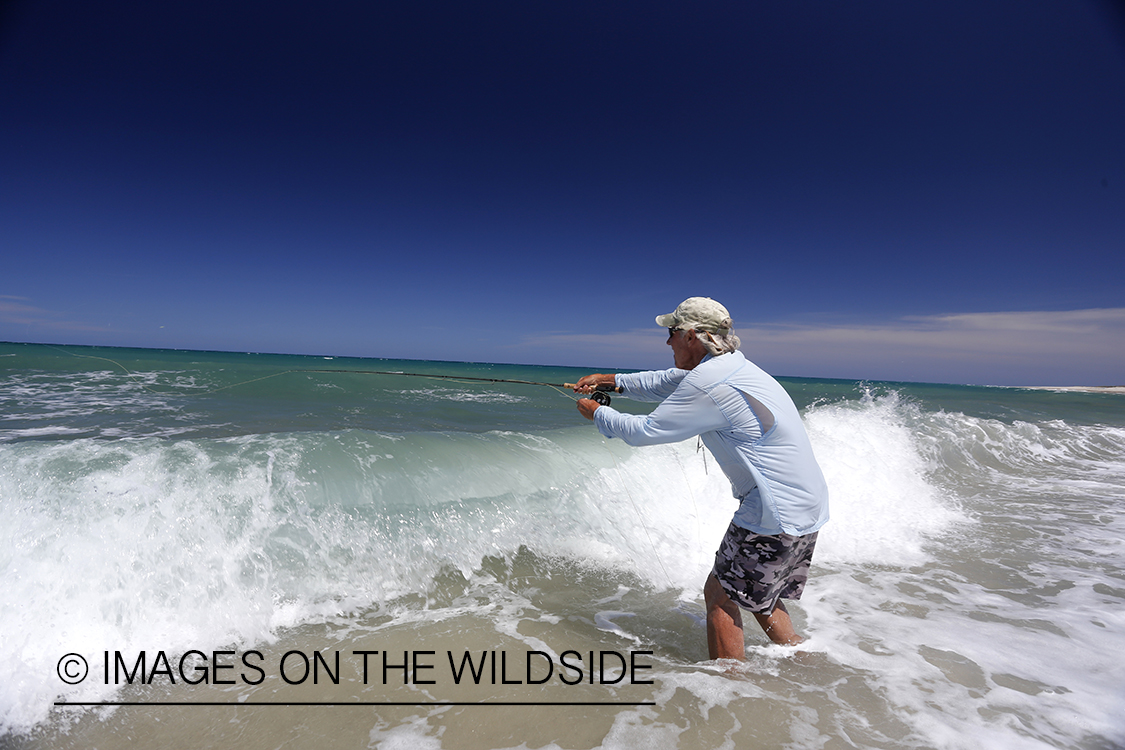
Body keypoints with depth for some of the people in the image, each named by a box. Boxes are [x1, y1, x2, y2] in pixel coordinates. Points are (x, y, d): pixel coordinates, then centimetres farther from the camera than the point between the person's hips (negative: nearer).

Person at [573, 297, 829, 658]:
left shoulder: (709, 383, -22)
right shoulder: (730, 365, 9)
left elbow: (645, 431, -14)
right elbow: (669, 383, 23)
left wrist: (597, 412, 2)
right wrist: (613, 381, 20)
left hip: (778, 515, -10)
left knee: (720, 595, 5)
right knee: (759, 596, 24)